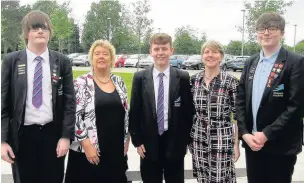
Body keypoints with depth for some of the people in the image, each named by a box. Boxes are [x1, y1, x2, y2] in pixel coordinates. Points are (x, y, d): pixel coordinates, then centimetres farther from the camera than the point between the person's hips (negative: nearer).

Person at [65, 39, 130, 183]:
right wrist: (86, 144, -15)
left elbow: (126, 113, 12)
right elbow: (74, 116, -12)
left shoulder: (119, 82, 7)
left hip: (116, 150, 5)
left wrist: (126, 141, 9)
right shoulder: (81, 83, -7)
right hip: (89, 150, -4)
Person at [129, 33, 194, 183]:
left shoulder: (183, 77, -2)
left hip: (175, 143, 0)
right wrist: (137, 141, -1)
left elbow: (188, 111, 1)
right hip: (149, 144, 1)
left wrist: (185, 140, 0)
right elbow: (134, 111, 2)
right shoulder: (140, 78, 0)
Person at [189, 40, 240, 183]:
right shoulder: (194, 80, 2)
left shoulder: (231, 81, -9)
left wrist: (236, 144, -6)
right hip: (199, 140, 4)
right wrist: (188, 137, 10)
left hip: (222, 140, -3)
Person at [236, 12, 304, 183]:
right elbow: (241, 100, 6)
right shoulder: (251, 62, 9)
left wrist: (267, 134, -16)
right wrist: (245, 133, -6)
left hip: (281, 146, -5)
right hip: (252, 141, 5)